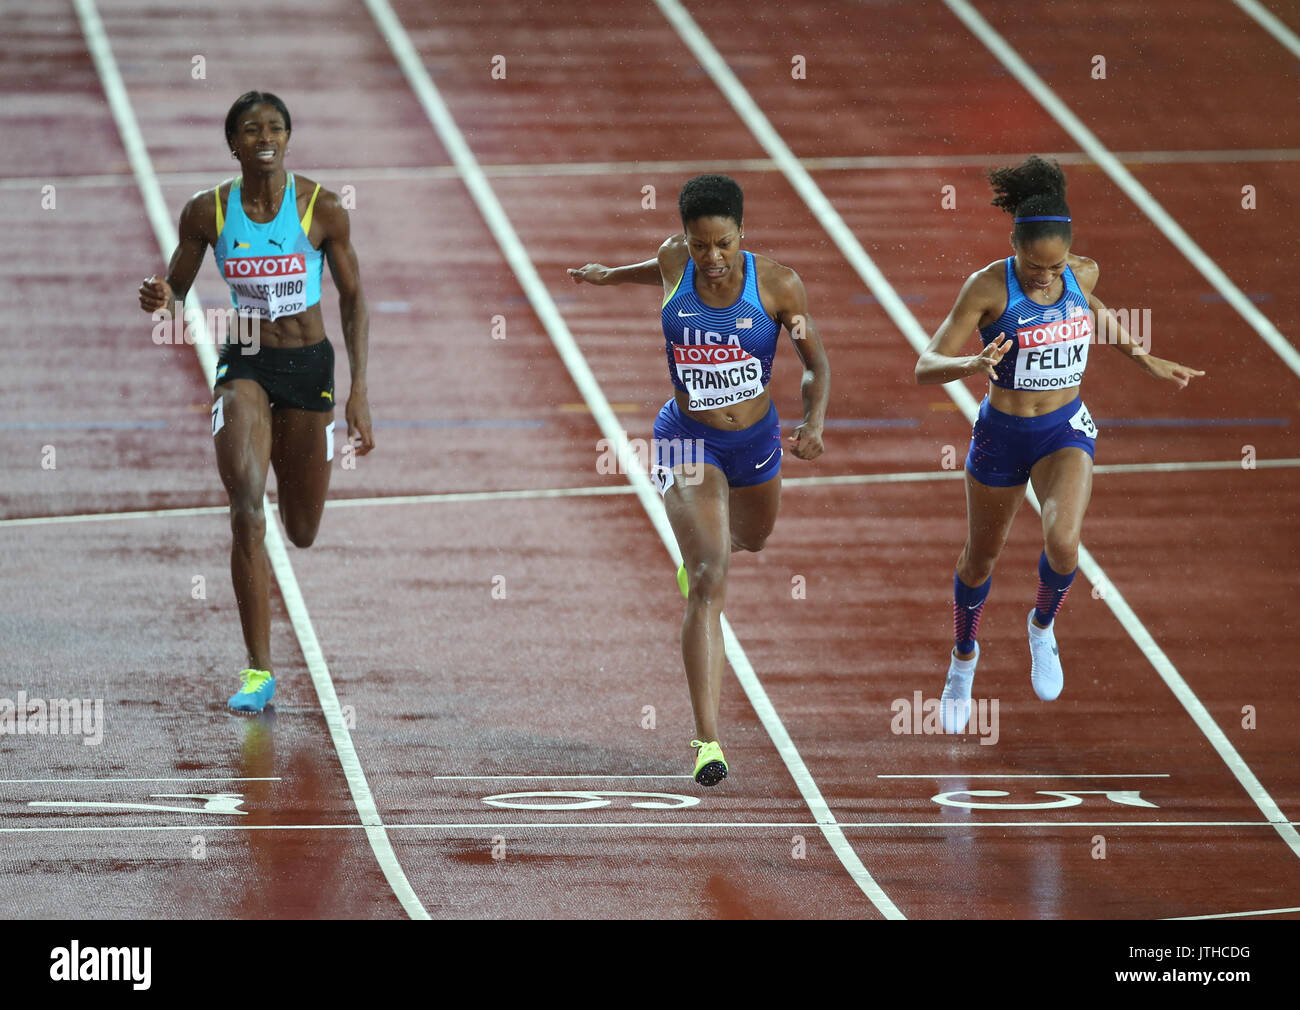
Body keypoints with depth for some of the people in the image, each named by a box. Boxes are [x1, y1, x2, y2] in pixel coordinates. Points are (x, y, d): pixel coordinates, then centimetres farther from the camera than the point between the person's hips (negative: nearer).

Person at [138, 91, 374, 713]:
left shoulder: (321, 210, -11)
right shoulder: (207, 211, -8)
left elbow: (353, 299, -2)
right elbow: (177, 291, 4)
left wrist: (359, 391, -9)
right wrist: (160, 299, -22)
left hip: (309, 365, 1)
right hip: (243, 364, -1)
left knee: (301, 533, 12)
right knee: (245, 505, -23)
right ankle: (258, 670, -19)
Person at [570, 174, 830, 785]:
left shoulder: (777, 285, -15)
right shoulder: (675, 262, -12)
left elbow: (815, 362, -5)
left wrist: (814, 421, -21)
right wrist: (612, 275, 27)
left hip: (756, 441, 2)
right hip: (688, 443, -2)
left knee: (752, 539, 32)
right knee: (709, 582, -19)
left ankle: (703, 545, 73)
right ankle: (707, 741, -24)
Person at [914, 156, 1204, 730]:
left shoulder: (1082, 275, -10)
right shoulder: (988, 288, -21)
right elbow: (926, 368, -23)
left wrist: (1146, 362, 16)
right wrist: (971, 365, -44)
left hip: (1066, 430, 1)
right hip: (1002, 436, -1)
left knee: (1063, 543, -25)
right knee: (981, 558, 17)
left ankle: (1042, 626, 9)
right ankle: (964, 657, 47)